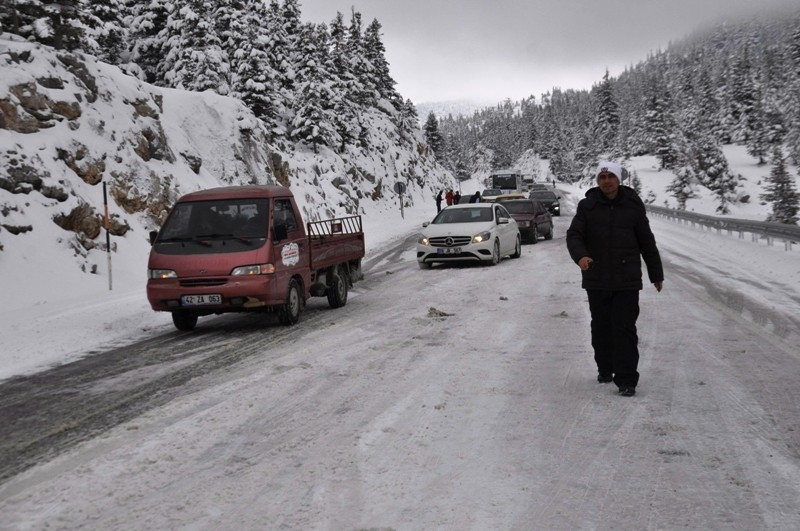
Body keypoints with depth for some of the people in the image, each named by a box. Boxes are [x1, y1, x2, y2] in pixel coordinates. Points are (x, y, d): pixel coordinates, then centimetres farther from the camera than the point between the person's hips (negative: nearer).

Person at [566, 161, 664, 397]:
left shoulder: (632, 206, 1)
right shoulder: (587, 206, 1)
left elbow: (647, 242, 8)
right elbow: (574, 235, -6)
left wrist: (656, 274, 12)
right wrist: (580, 255, -28)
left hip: (627, 281, -1)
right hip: (596, 280, 2)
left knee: (624, 329, -5)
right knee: (601, 327, 13)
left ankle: (626, 380, -2)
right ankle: (605, 369, 31)